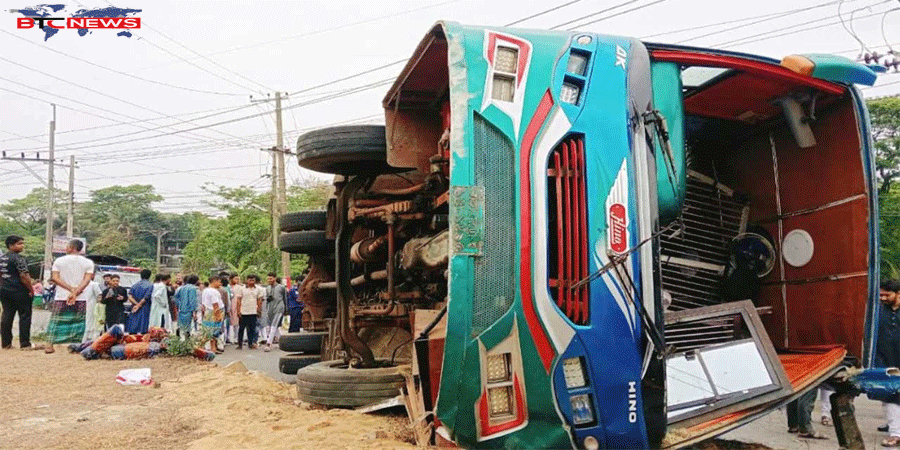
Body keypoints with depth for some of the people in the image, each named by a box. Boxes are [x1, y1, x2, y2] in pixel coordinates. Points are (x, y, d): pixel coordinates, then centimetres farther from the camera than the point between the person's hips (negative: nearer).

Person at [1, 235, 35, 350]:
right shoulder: (18, 258, -15)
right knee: (25, 316, -1)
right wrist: (30, 289, -10)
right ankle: (25, 344, 0)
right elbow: (24, 276, -18)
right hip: (19, 291, -8)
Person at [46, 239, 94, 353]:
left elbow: (55, 278, -4)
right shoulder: (88, 263, 2)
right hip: (81, 299, 0)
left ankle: (50, 346, 9)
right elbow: (87, 280, -8)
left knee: (55, 321, 10)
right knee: (78, 322, 5)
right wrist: (75, 292, -14)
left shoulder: (59, 261, 3)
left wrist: (71, 289, -9)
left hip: (61, 297, 0)